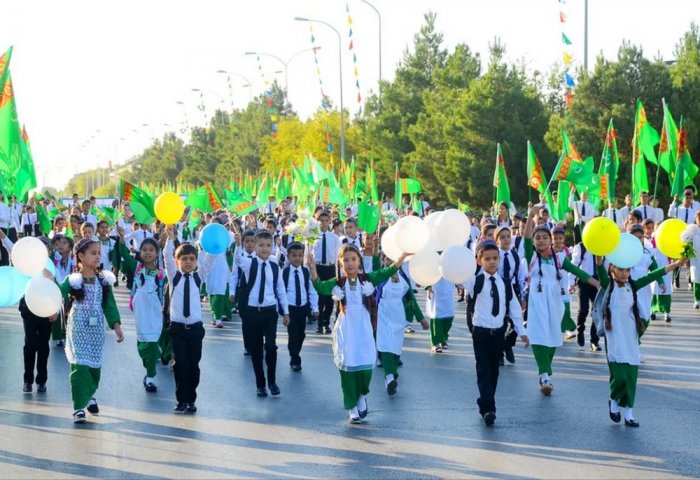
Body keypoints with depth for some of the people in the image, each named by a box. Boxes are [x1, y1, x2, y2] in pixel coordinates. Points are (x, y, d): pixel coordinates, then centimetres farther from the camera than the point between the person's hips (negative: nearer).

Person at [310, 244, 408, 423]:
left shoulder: (367, 279, -1)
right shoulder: (338, 283, -3)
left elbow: (387, 272, -12)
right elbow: (320, 287, -19)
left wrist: (403, 255, -25)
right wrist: (313, 269, -36)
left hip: (363, 329, 0)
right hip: (345, 330, 0)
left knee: (365, 366, -3)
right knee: (347, 367, 2)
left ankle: (362, 396, 28)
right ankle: (352, 409, 14)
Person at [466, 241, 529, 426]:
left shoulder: (505, 283, 6)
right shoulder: (475, 282, -6)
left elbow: (514, 308, 11)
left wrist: (521, 331, 10)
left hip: (499, 332, 4)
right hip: (481, 332, -4)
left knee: (493, 370, 11)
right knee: (483, 371, -7)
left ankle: (485, 404, 24)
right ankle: (488, 409, -10)